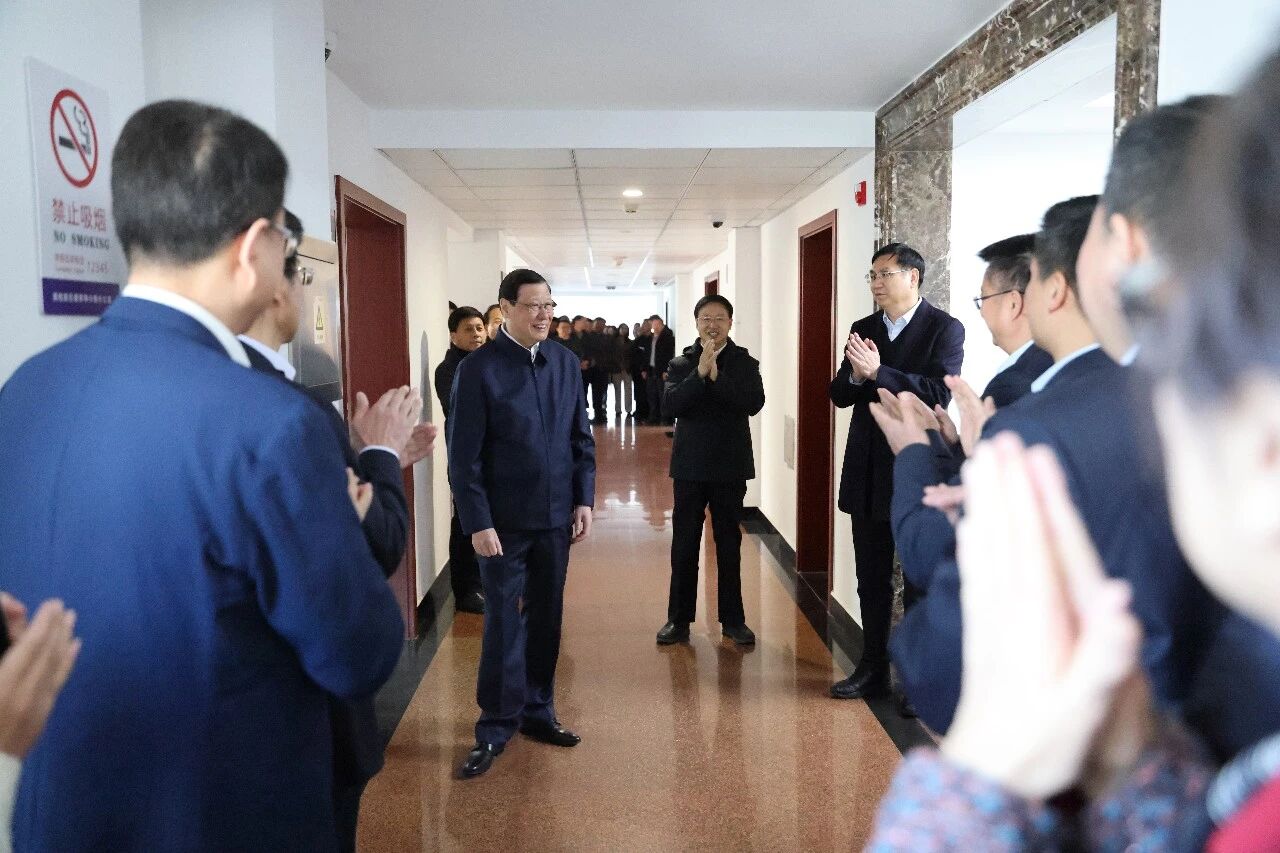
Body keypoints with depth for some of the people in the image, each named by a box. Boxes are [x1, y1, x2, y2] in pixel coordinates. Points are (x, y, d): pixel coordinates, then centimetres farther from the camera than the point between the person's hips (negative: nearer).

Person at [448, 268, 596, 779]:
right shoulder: (478, 368, -10)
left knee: (545, 620, 14)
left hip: (556, 516, 5)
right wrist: (478, 523, -14)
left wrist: (584, 499, 3)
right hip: (504, 521, -4)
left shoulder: (565, 362, 4)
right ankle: (495, 728, 17)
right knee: (503, 625, 3)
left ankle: (537, 712, 29)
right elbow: (464, 455, -11)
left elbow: (581, 436, 10)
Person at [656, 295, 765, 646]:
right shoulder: (681, 364, 2)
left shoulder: (745, 364, 1)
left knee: (729, 545, 8)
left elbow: (754, 403, -15)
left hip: (730, 467, 0)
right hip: (690, 466, 0)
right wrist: (699, 373, -22)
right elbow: (670, 405, -13)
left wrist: (717, 376, -21)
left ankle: (733, 620, 19)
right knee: (684, 545, 5)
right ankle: (679, 620, 16)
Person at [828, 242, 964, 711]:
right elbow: (839, 394, 6)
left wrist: (877, 373, -25)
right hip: (868, 473, 6)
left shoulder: (945, 328, -8)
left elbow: (937, 394, -20)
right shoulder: (864, 329, 9)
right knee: (871, 579, 15)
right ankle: (873, 669, 28)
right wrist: (855, 376, -15)